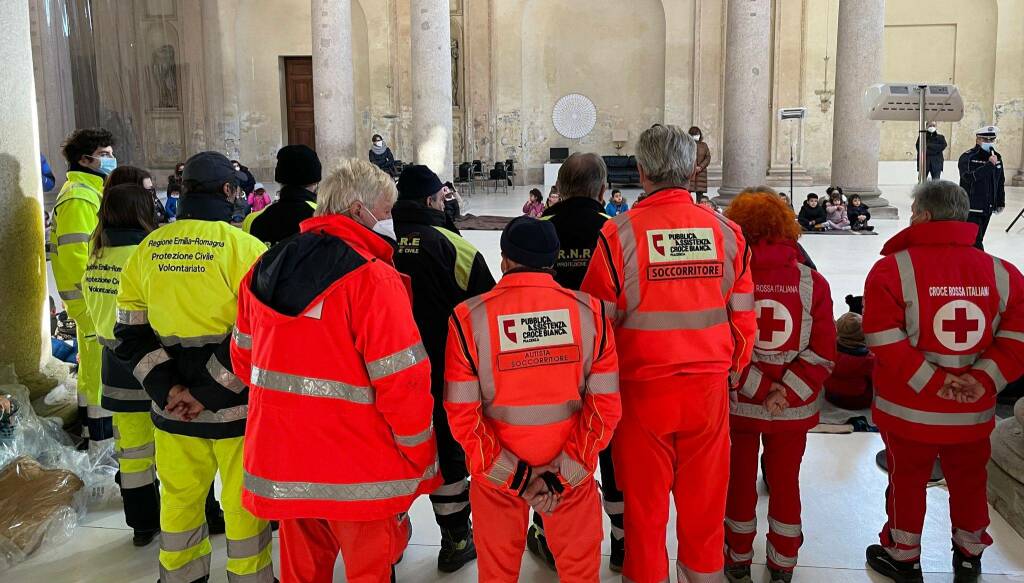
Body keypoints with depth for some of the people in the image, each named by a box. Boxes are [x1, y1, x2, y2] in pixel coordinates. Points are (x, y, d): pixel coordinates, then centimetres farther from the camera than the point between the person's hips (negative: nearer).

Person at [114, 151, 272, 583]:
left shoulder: (146, 249, 4)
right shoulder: (244, 247, -14)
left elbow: (130, 334, 3)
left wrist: (166, 389, -3)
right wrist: (209, 394, -12)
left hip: (172, 408, 5)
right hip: (235, 408, -5)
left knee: (179, 498, 21)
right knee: (243, 503, 11)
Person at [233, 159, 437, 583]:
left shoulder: (264, 270, 4)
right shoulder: (373, 279, -18)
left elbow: (244, 358, 12)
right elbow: (401, 381, -19)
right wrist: (420, 459, -6)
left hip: (281, 462, 6)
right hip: (357, 469, -6)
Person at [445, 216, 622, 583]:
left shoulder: (469, 318, -13)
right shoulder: (589, 311, -9)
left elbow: (463, 414, -15)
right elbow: (605, 406, -10)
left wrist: (514, 476, -11)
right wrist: (565, 472, -10)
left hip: (495, 471, 0)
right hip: (574, 474, 1)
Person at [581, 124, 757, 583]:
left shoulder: (618, 233, -11)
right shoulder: (726, 232, -3)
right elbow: (743, 320, 4)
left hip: (643, 389, -2)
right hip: (709, 389, 3)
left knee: (645, 503, 12)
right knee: (703, 500, 16)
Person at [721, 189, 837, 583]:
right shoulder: (812, 281, -8)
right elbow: (823, 354, -9)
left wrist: (762, 391, -10)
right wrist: (784, 394, -11)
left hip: (737, 405, -1)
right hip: (794, 410, 2)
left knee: (740, 480, 16)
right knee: (785, 482, 18)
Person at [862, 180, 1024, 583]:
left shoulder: (892, 269, -15)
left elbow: (885, 342, -20)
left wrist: (930, 381, -16)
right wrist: (984, 379, -12)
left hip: (909, 410, -3)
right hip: (974, 413, 4)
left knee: (907, 481, 15)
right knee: (968, 482, 21)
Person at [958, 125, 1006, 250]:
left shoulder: (997, 157, 10)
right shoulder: (967, 157, -10)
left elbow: (1000, 182, 18)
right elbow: (969, 177, -27)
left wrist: (1000, 202, 17)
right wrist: (989, 164, -29)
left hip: (987, 208, 7)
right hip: (971, 207, -7)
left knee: (978, 239, 12)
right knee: (975, 241, -12)